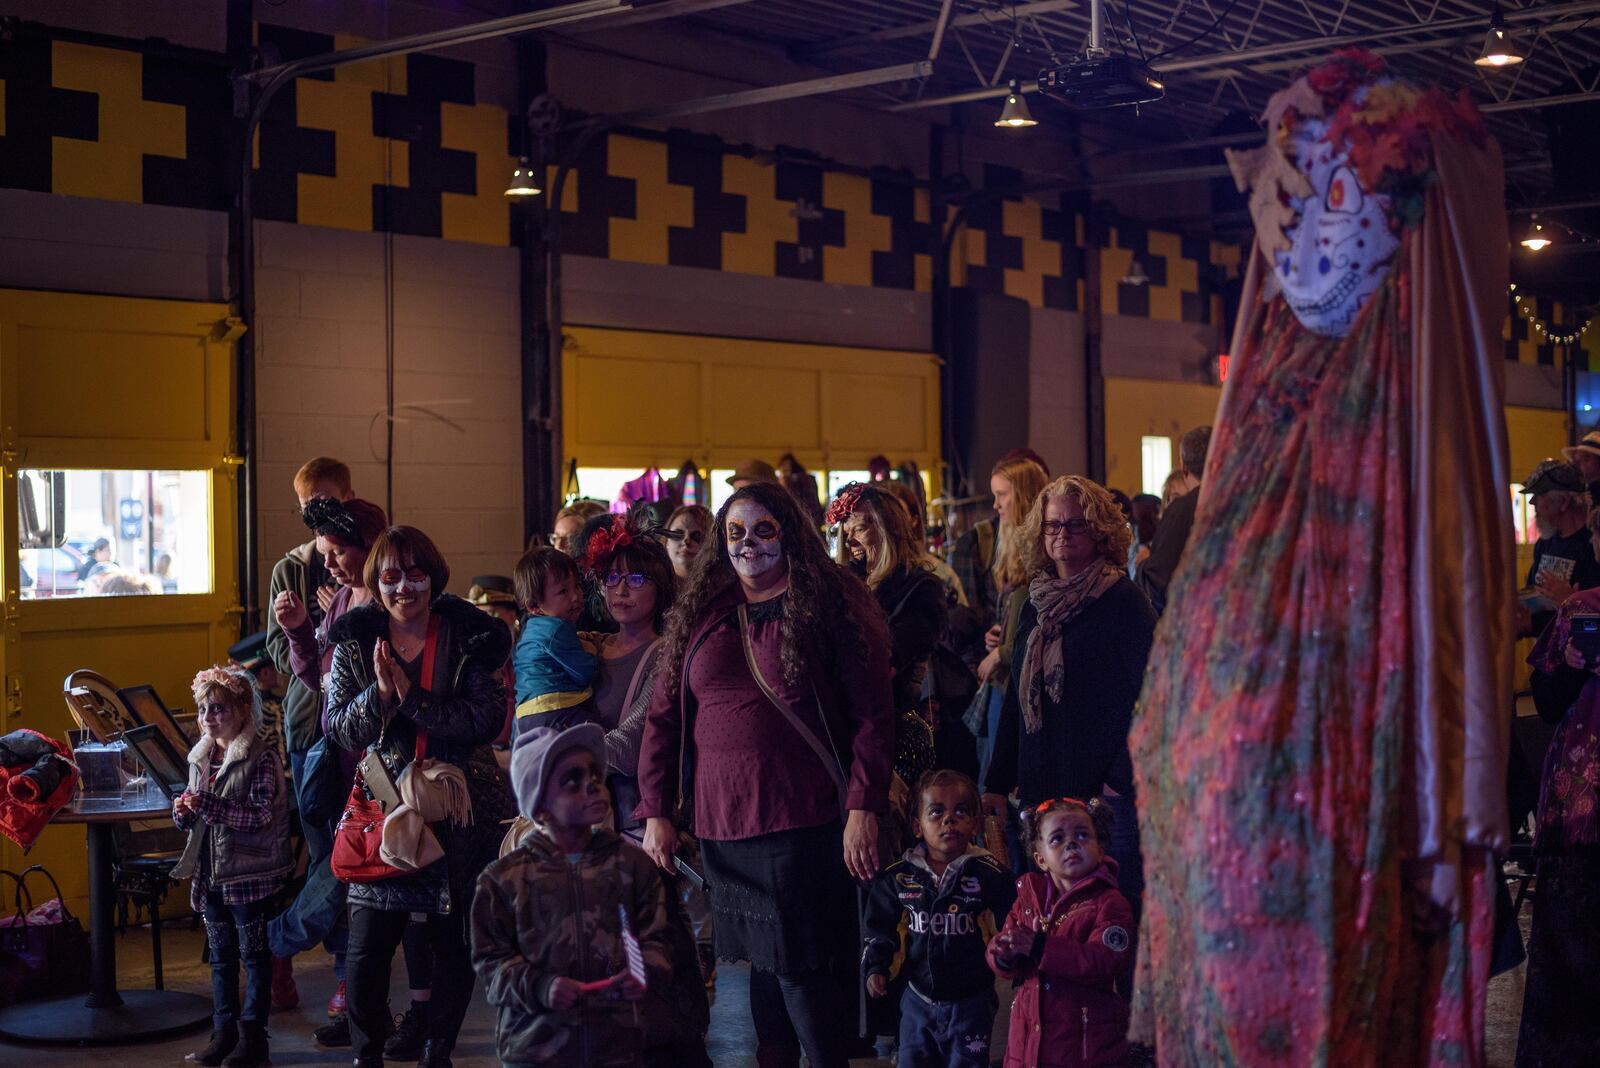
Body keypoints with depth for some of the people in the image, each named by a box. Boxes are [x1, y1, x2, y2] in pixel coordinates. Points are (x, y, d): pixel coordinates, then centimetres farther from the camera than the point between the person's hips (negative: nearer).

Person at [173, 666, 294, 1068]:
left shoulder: (260, 757, -12)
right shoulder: (200, 757, 9)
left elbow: (261, 815, -21)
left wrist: (207, 804, -26)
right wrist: (184, 811, -5)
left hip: (248, 874, -7)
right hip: (210, 873, 7)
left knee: (253, 955, 2)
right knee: (221, 956, 13)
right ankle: (224, 1033, 21)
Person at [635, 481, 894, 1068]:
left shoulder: (831, 607, -1)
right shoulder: (700, 613, 11)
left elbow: (873, 715, -5)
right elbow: (664, 716, 12)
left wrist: (864, 808, -13)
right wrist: (655, 812, 6)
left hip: (806, 822, -4)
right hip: (723, 824, 4)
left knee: (803, 966, -3)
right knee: (760, 960, 10)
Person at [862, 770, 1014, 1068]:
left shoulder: (989, 875, -11)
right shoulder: (898, 877, -3)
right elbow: (882, 928, 7)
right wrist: (876, 968, -3)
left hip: (970, 1001, -2)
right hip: (918, 1000, 3)